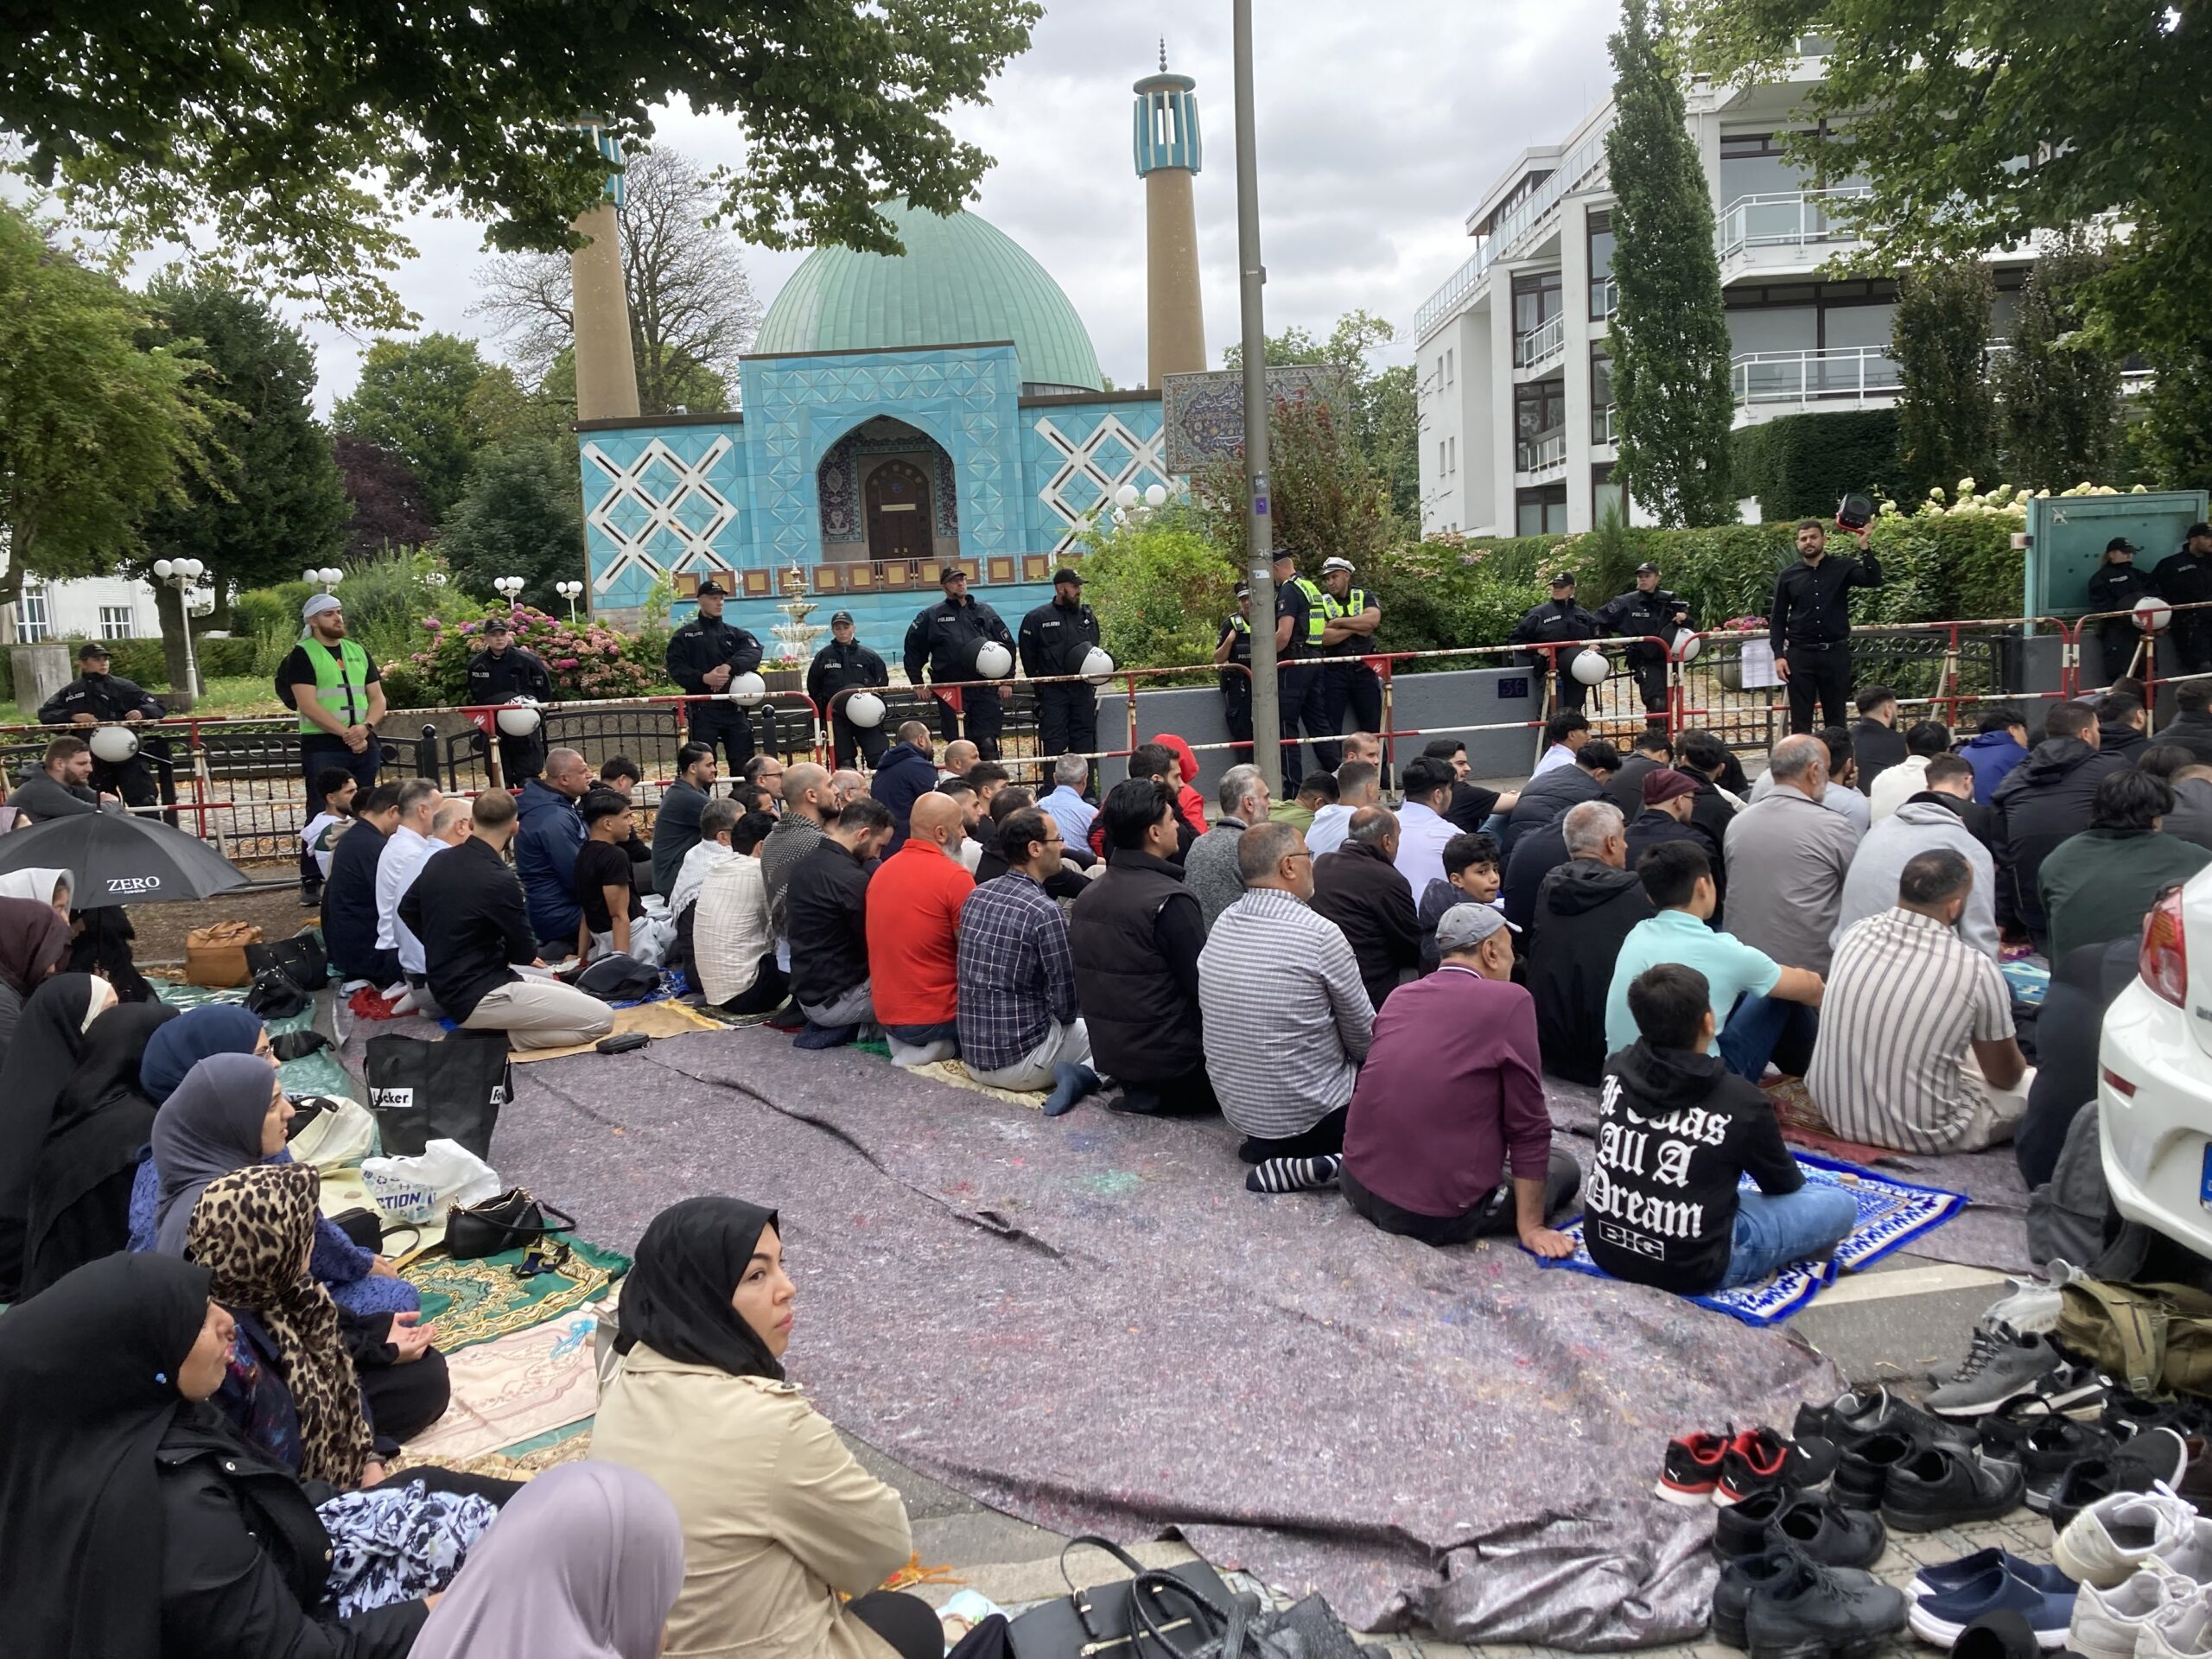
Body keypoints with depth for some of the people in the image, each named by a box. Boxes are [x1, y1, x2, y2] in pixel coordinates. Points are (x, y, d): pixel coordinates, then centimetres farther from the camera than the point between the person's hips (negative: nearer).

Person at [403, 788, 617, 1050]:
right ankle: (500, 1036, -10)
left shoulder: (438, 862, 1)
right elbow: (525, 953, -9)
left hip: (449, 986, 9)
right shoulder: (499, 879, -22)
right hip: (477, 997, -9)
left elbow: (407, 910, 21)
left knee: (577, 997, 20)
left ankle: (493, 1029, 5)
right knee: (601, 1019, -11)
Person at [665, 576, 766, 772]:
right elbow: (676, 667, -3)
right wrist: (703, 678, -20)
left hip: (735, 709, 3)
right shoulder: (684, 636, 8)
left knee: (743, 764, 3)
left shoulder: (736, 634, 15)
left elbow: (754, 652, -5)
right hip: (703, 710, -3)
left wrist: (730, 666, -23)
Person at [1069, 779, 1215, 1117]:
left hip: (1108, 1052, 8)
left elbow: (1079, 984, 10)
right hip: (1168, 1059, -8)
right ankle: (1167, 1092, 3)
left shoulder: (1087, 898, 3)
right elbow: (1205, 987, -17)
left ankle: (1143, 1089, 11)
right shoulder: (1170, 901, -21)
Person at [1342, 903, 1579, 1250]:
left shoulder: (1399, 997, 9)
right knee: (1564, 1167, 16)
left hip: (1359, 1186, 7)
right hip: (1437, 1214, -7)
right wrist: (1530, 1225, 0)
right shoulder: (1509, 1001, -9)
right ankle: (1452, 1221, 1)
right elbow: (1528, 1125, -7)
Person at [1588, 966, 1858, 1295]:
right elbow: (1784, 1185, 4)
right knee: (1839, 1204, 8)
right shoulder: (1741, 1101, -17)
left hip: (1605, 1247, 6)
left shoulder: (1617, 1068, -4)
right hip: (1690, 1267, -6)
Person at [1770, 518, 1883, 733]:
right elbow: (1777, 619, 5)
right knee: (1800, 719, 3)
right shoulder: (1787, 577, 6)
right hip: (1799, 654, 1)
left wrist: (1864, 547, -22)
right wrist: (1778, 655, -4)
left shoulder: (1842, 568, 3)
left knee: (1836, 717, 7)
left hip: (1835, 653, 0)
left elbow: (1874, 580, -13)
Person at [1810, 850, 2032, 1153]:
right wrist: (2019, 1068, 22)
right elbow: (2006, 1076, -1)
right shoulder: (1975, 969, -19)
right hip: (1921, 1133, -6)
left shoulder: (1856, 934, -6)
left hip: (1834, 1111, 6)